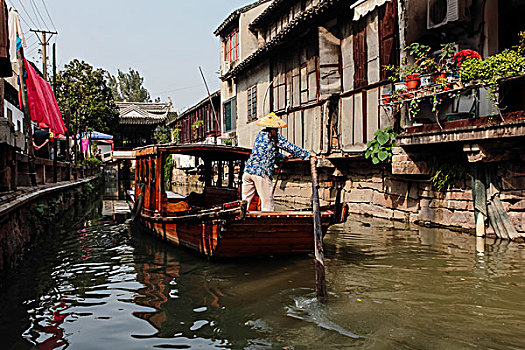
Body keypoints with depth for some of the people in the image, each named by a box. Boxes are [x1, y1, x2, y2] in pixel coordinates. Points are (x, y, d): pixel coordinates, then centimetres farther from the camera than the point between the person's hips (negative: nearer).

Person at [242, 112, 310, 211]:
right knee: (267, 202, 0)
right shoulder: (274, 136, -1)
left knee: (246, 200, 9)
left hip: (248, 169, 6)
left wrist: (283, 157, 41)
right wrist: (308, 154, 9)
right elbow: (291, 148, 0)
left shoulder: (260, 134, 19)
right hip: (262, 172, -6)